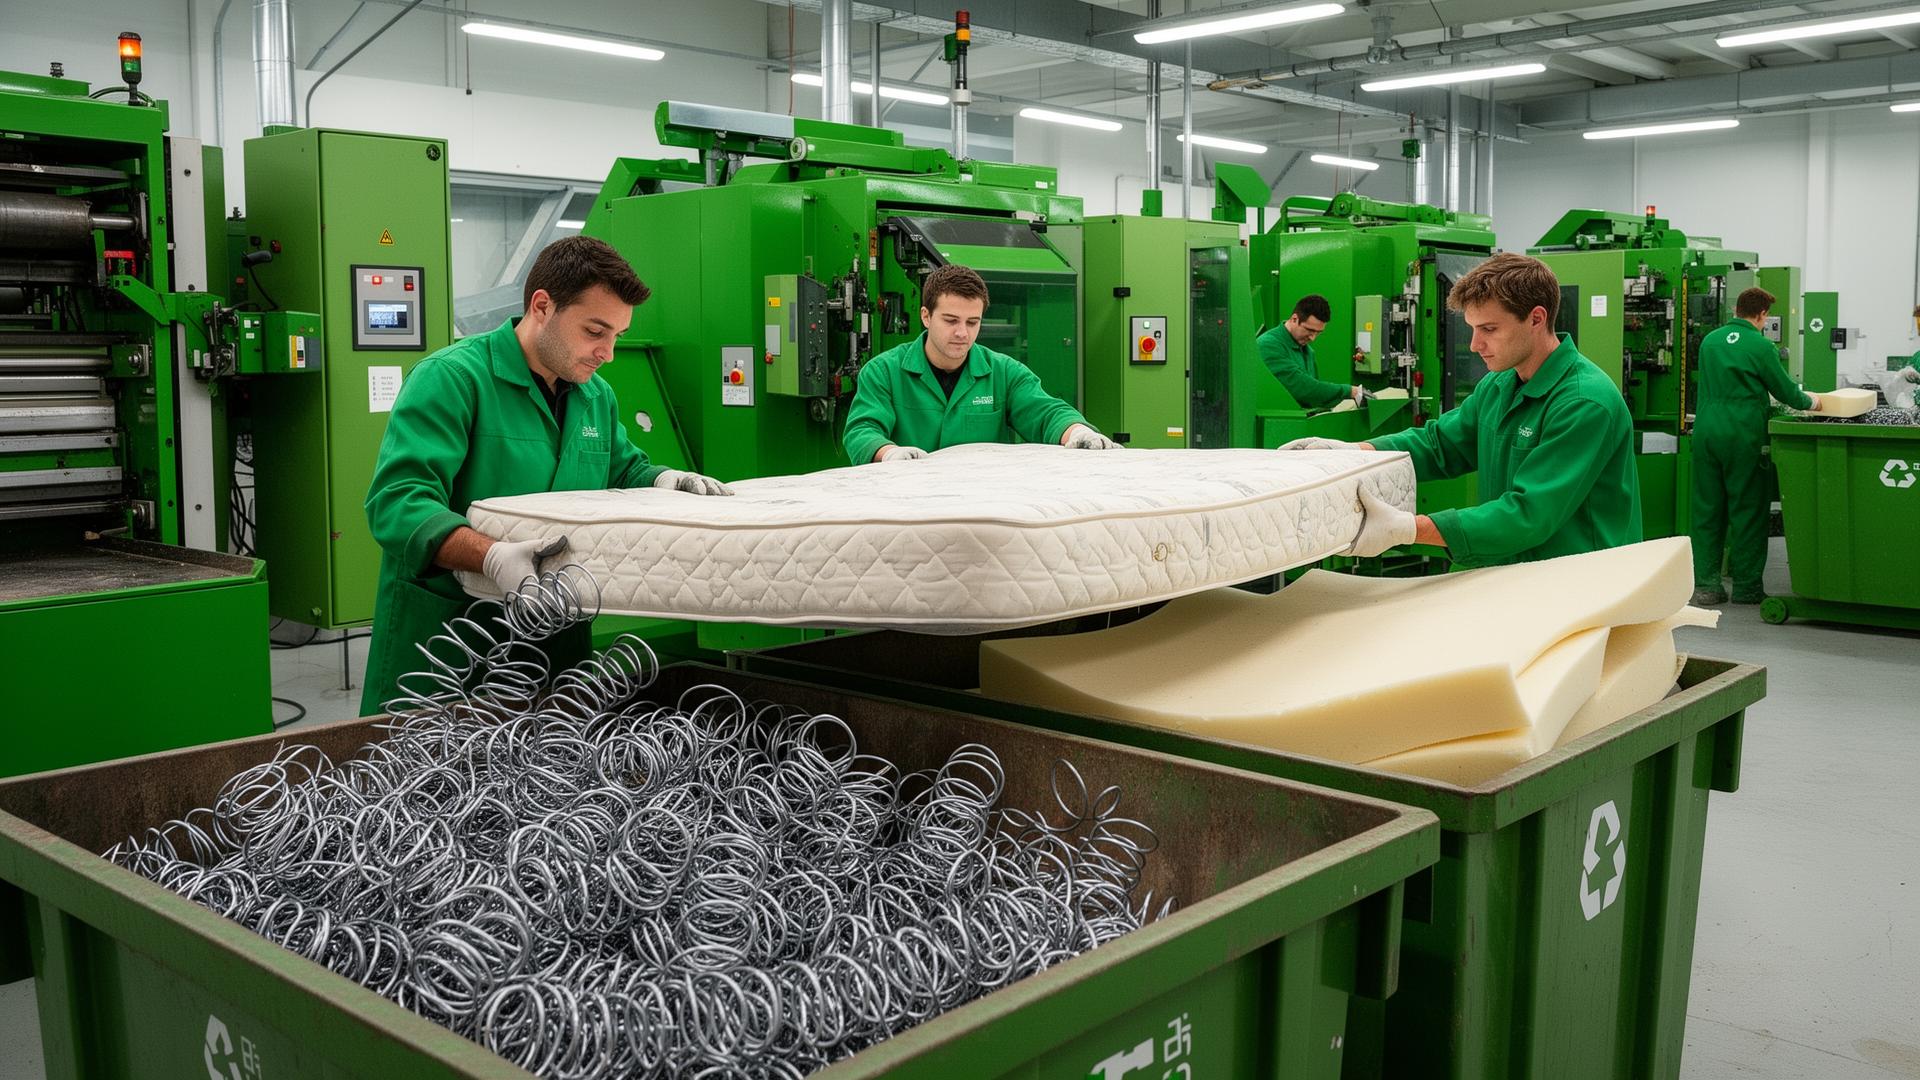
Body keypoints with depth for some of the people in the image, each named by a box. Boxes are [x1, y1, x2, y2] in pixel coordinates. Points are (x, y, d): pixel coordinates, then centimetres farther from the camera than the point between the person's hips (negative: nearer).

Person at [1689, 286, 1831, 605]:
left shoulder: (1710, 340, 10)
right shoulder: (1760, 345, -7)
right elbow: (1785, 390, 1)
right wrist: (1811, 402, 23)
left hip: (1706, 431, 5)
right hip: (1743, 434, -5)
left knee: (1707, 508, 7)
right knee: (1747, 510, 4)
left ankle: (1706, 584, 7)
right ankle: (1746, 586, 9)